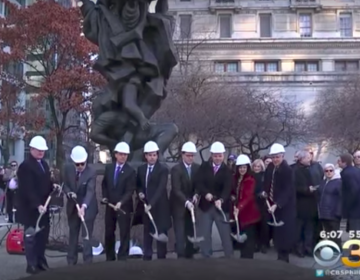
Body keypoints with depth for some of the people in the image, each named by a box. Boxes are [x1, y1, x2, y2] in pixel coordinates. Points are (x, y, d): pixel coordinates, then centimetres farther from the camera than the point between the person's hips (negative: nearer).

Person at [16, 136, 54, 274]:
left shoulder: (44, 163, 11)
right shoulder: (25, 165, -14)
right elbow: (28, 189, -21)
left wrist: (53, 187, 0)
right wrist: (37, 205, -28)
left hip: (43, 206, 7)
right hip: (30, 208, -7)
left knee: (43, 235, 10)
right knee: (31, 236, 2)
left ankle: (40, 261, 22)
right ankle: (32, 265, 12)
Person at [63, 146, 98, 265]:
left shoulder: (91, 172, -20)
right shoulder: (67, 168, -6)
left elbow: (90, 191, -29)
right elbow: (65, 185, 5)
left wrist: (83, 206, -44)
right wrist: (69, 192, -19)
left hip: (88, 207, -4)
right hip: (72, 206, 4)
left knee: (86, 236, -3)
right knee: (73, 235, 13)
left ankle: (87, 262, 4)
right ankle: (71, 262, 24)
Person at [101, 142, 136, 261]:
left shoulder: (131, 171, -9)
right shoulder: (108, 167, 6)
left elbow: (130, 191, -14)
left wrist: (120, 203, -26)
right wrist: (105, 196, 1)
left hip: (124, 207, -5)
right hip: (110, 205, 5)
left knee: (124, 234, -1)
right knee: (109, 233, 12)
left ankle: (122, 259, 7)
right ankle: (109, 258, 24)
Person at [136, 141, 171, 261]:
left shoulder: (163, 169, -9)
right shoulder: (141, 169, 9)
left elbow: (161, 188, -19)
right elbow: (138, 185, 20)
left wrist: (151, 204, -27)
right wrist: (140, 193, -3)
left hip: (159, 207, -5)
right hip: (146, 206, 5)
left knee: (161, 233, 2)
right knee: (147, 234, 8)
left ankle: (161, 258, 9)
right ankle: (147, 258, 14)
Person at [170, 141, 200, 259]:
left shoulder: (197, 168, 1)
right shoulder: (176, 169, -14)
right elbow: (176, 189, -21)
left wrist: (196, 195, -14)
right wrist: (186, 202, -32)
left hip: (192, 204, 5)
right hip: (179, 205, -4)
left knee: (190, 232, 6)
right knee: (180, 232, -7)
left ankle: (189, 255, 13)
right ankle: (181, 256, -7)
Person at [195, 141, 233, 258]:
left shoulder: (227, 171, -3)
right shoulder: (204, 167, 3)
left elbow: (227, 188, -16)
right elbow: (199, 183, -6)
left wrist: (221, 200, -34)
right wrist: (206, 193, -25)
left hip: (221, 206, -2)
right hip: (206, 206, 2)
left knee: (225, 234, 3)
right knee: (204, 234, 7)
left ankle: (229, 257, 14)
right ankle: (206, 257, 18)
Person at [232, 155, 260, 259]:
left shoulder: (251, 180, -14)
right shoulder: (235, 179, 9)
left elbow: (248, 196, -26)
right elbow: (233, 192, 24)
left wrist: (239, 208, -39)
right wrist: (232, 196, 1)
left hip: (248, 211, -7)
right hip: (239, 211, 7)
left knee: (248, 236, -4)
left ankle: (248, 257, 2)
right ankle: (243, 256, 21)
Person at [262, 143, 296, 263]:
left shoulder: (287, 170, -18)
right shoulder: (270, 167, 4)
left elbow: (287, 190, -23)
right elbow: (267, 181, 20)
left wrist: (276, 205, -31)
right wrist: (265, 191, 1)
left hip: (285, 206, -7)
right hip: (274, 203, 7)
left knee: (284, 232, -5)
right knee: (277, 231, 11)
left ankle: (284, 257, 4)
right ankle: (281, 255, 21)